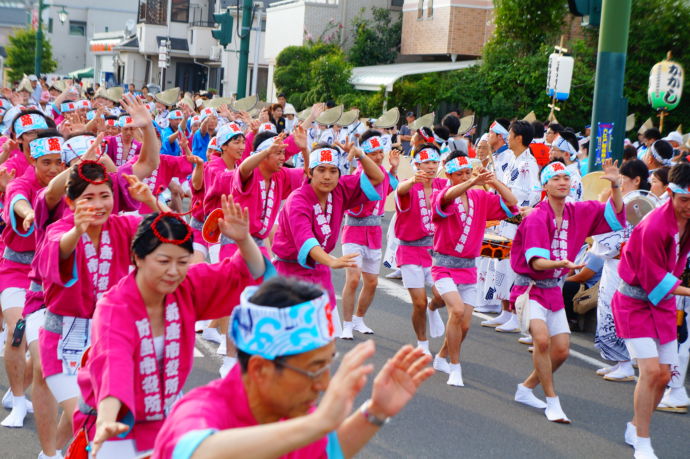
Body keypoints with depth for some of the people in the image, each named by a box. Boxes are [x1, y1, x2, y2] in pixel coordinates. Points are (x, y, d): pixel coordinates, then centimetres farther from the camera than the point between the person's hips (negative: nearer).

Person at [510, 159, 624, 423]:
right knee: (542, 339, -27)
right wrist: (561, 264, -45)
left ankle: (526, 388, 29)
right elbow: (536, 261, -26)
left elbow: (615, 215, 6)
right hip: (530, 288, -7)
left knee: (561, 350, 7)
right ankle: (552, 401, -13)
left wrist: (615, 185, -9)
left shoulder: (579, 212, 1)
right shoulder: (537, 218, -18)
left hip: (554, 290, 7)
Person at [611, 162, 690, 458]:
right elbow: (654, 280, -21)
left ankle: (635, 428, 26)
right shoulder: (653, 227, -27)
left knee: (663, 375, 6)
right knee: (651, 370, -15)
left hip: (663, 301, 7)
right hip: (636, 302, -7)